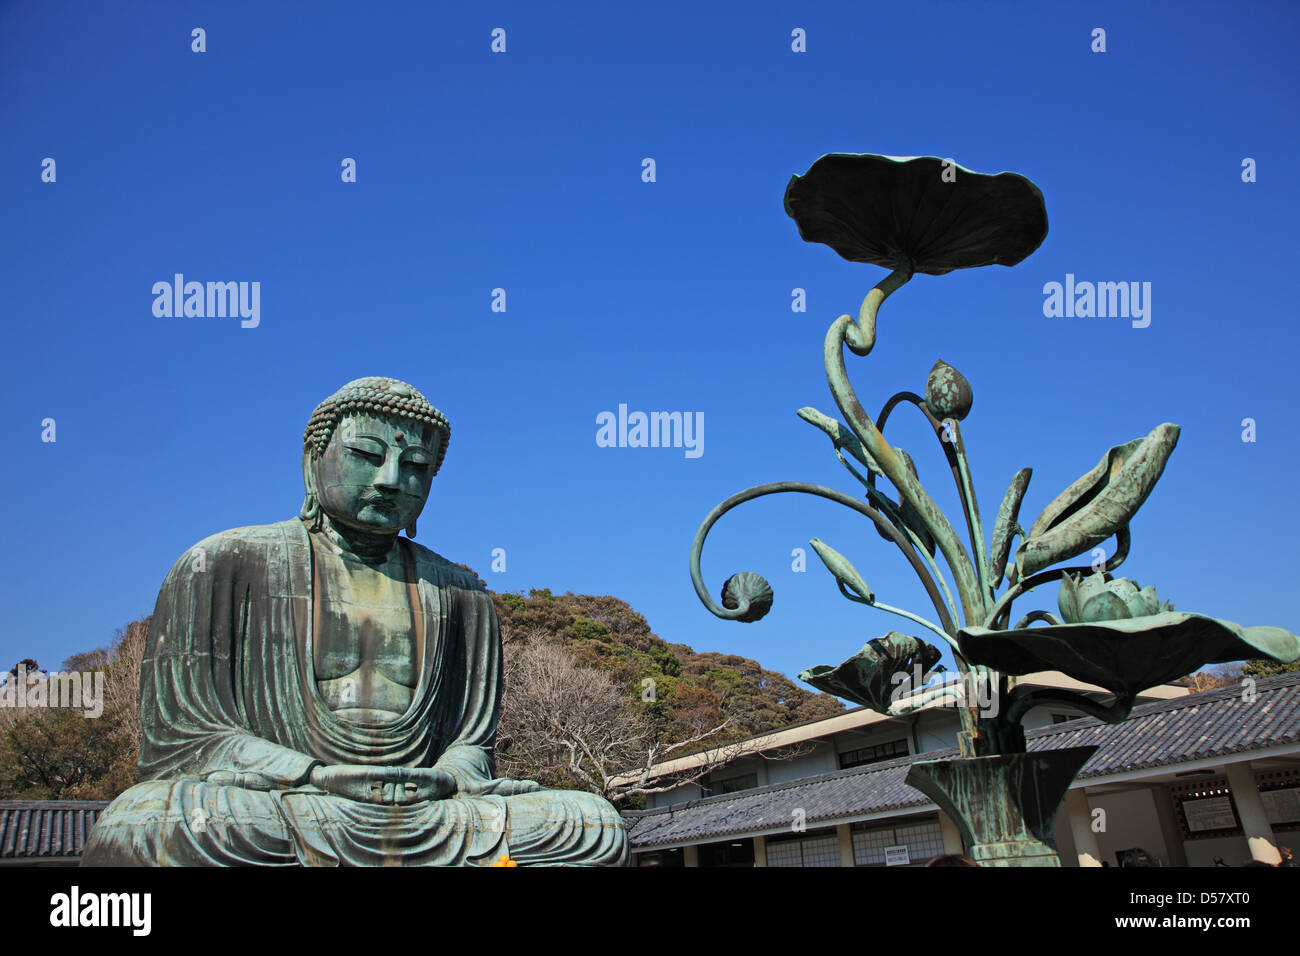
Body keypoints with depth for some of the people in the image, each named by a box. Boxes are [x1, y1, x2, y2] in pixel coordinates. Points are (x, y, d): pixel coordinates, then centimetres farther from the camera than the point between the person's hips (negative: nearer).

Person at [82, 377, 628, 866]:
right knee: (140, 824, -37)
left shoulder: (459, 596, 18)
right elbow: (178, 736, 1)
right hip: (269, 812, -3)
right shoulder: (224, 566, 8)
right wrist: (319, 777, -15)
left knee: (596, 826, -21)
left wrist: (447, 778, -10)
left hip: (423, 821, 4)